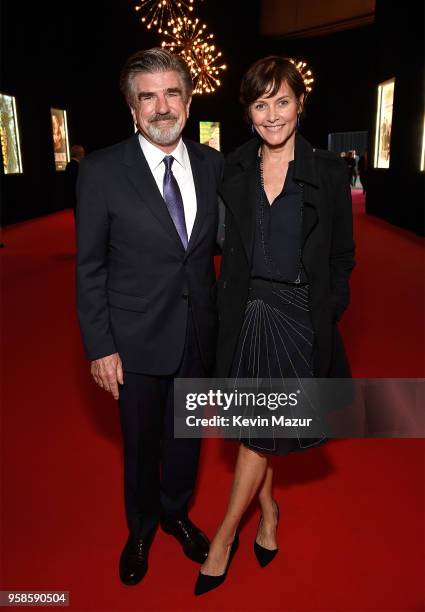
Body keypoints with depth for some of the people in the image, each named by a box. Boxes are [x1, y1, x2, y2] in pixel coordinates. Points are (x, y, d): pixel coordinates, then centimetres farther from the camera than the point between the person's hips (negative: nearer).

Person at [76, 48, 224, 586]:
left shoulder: (212, 164, -1)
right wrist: (99, 346, -10)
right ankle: (141, 530, 46)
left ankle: (176, 514, 50)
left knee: (186, 436, 21)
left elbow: (220, 242, 7)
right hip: (137, 339, -3)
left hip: (198, 335, 3)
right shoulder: (101, 171, -11)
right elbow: (90, 267, -9)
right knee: (141, 445, 17)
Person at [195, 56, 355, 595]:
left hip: (299, 318, -2)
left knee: (260, 430, 5)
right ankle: (268, 510, 39)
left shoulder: (328, 172, -3)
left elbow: (341, 256, 0)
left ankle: (225, 536, 25)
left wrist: (326, 318, -7)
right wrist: (228, 312, 1)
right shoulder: (233, 170, 4)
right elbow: (228, 247, 7)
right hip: (246, 312, 3)